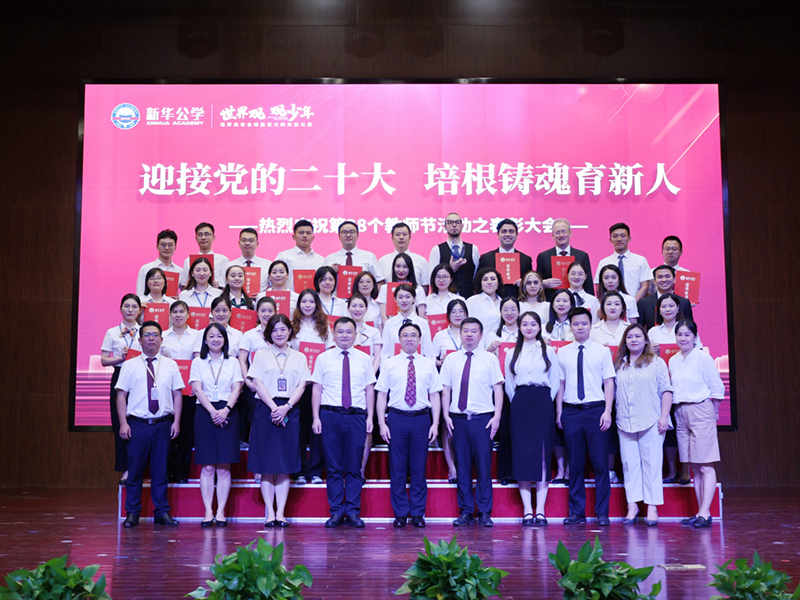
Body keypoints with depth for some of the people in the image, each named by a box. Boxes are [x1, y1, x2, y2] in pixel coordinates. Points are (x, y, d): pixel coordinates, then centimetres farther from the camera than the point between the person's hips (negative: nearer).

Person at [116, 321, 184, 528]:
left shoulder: (170, 365, 10)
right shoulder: (130, 366, 6)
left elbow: (177, 394, 9)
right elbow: (121, 395, 4)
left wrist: (176, 421, 1)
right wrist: (123, 423, -5)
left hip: (163, 424, 1)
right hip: (137, 424, -1)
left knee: (160, 470, 5)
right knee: (135, 470, 1)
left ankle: (162, 512, 13)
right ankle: (132, 513, 11)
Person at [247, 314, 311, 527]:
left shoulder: (299, 357, 12)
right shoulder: (261, 355, 8)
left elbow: (301, 386, 4)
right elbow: (258, 384, -1)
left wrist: (286, 407, -12)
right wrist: (273, 407, -12)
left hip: (290, 411, 1)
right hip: (265, 410, -1)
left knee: (286, 464, 0)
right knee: (266, 464, -2)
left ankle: (281, 512, 3)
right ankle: (270, 512, 2)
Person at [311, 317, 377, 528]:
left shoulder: (364, 359, 10)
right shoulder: (323, 358, 7)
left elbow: (370, 390, 9)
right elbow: (317, 389, 6)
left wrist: (370, 417, 1)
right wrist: (316, 418, -1)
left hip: (356, 416, 1)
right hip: (330, 415, 0)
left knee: (354, 467, 3)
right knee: (333, 467, 3)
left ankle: (353, 511, 11)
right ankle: (336, 511, 10)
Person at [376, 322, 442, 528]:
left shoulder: (429, 365, 9)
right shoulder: (390, 364, 6)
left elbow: (434, 395, 7)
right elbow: (382, 395, 5)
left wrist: (435, 424, -1)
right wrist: (382, 423, -3)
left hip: (421, 418, 1)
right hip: (396, 419, 0)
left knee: (419, 467, 4)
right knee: (397, 468, 3)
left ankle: (418, 513, 13)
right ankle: (400, 513, 12)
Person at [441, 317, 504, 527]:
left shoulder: (490, 359, 5)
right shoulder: (451, 359, 10)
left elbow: (498, 389, 3)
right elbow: (446, 389, 10)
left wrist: (496, 417, -5)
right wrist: (446, 415, 1)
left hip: (483, 419, -2)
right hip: (458, 419, 2)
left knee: (483, 465, -1)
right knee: (462, 465, 5)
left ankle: (484, 512, 8)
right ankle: (465, 511, 13)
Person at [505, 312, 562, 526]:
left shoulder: (548, 351, 8)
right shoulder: (512, 354, 12)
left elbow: (556, 382, 8)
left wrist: (546, 402, 3)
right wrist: (518, 403, 8)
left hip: (543, 405, -1)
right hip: (520, 405, 1)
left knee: (543, 455, -4)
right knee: (521, 454, -3)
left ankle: (540, 510, -1)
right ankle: (527, 510, 1)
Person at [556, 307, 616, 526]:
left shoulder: (602, 351, 4)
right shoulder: (563, 353, 9)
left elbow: (609, 382, 2)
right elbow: (560, 383, 10)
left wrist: (607, 411, -6)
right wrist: (559, 411, 4)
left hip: (596, 409, -1)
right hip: (571, 411, 2)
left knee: (600, 463, 0)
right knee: (575, 464, 7)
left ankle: (602, 513, 9)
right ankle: (577, 512, 15)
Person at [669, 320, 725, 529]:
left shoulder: (703, 358, -5)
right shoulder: (673, 361, 12)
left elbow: (717, 389, -4)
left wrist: (713, 412, 2)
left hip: (701, 412, -6)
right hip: (681, 414, 6)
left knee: (705, 466, -8)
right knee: (694, 467, 8)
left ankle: (705, 513, -10)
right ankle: (701, 513, 11)